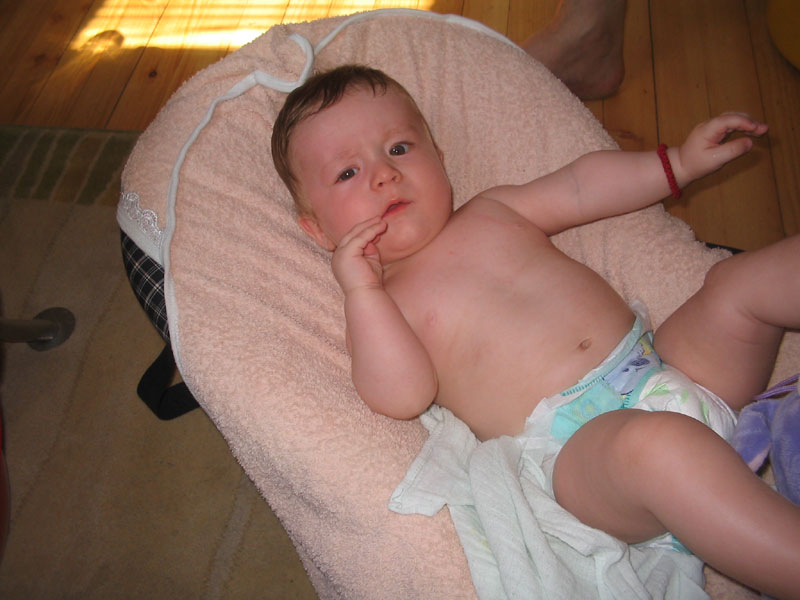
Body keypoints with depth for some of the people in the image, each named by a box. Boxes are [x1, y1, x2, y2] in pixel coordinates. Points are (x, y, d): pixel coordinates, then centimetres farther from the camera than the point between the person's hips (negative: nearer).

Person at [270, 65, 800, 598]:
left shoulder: (494, 211, 19)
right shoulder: (377, 307, 4)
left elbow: (581, 188, 26)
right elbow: (403, 397, -12)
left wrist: (681, 161, 23)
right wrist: (364, 291, -18)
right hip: (581, 440, -6)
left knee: (744, 280, -4)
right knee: (654, 442, -37)